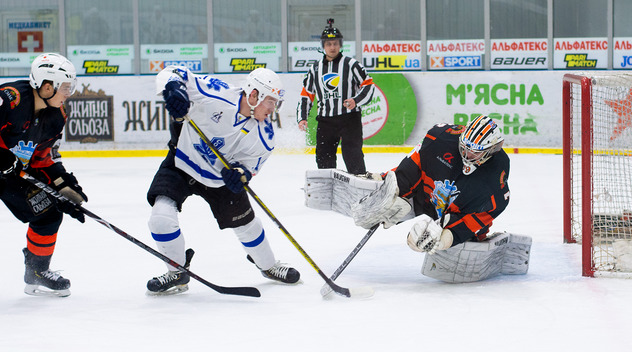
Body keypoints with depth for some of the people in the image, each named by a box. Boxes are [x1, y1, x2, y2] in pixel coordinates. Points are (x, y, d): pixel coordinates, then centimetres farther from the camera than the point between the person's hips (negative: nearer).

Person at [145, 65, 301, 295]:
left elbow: (251, 165, -5)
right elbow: (171, 74, -27)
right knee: (161, 217, -21)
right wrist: (173, 89, -50)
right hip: (181, 165, -3)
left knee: (246, 223, 13)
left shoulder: (264, 136, -17)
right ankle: (177, 274, 2)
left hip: (221, 177, 3)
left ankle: (268, 265, 44)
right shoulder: (216, 94, -30)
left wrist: (240, 172, -29)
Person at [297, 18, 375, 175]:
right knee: (323, 158, 4)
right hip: (325, 120, 5)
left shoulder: (351, 64, 0)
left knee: (353, 156, -13)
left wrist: (356, 100, -18)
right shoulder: (315, 69, 14)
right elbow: (306, 95, 18)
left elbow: (368, 85, -2)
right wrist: (302, 118, 7)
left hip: (349, 119, -4)